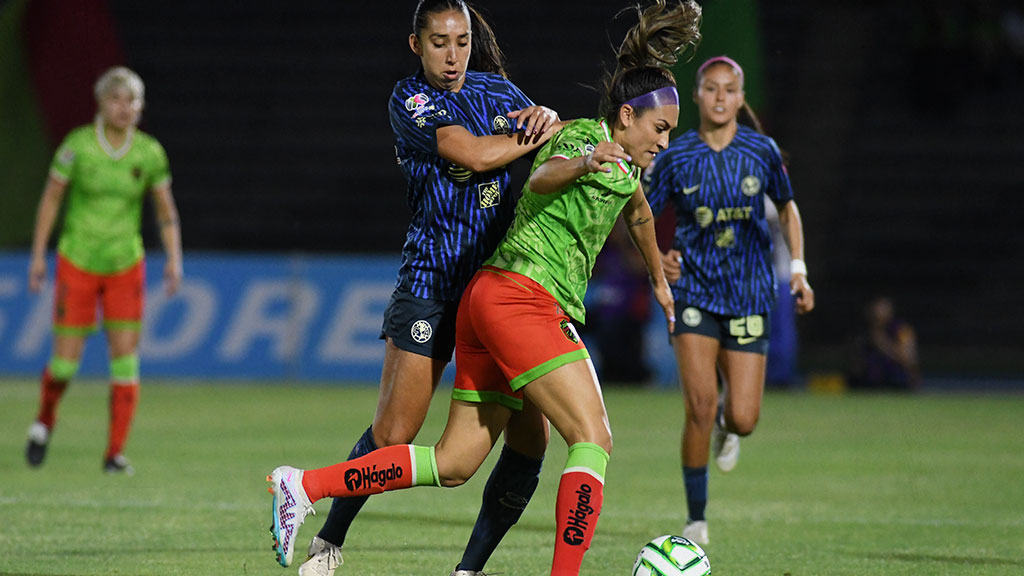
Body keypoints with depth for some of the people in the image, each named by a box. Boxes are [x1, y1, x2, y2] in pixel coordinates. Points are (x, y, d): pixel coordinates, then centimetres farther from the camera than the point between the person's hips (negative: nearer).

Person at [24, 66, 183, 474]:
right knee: (66, 362, -2)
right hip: (77, 264, -2)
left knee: (125, 360, -7)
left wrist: (174, 258, -5)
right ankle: (45, 419, 30)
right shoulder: (77, 145, -10)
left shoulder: (150, 152, -3)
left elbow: (166, 212, 7)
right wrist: (38, 254, -2)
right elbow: (51, 198, -1)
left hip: (125, 267, 2)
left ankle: (115, 452, 0)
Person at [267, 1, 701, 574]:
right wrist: (584, 164, -52)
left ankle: (304, 485, 10)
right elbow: (542, 180, -30)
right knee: (593, 438, -16)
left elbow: (638, 213, 42)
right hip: (524, 296, -10)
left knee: (455, 463, 9)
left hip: (491, 298, 10)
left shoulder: (624, 160, 21)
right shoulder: (587, 137, -7)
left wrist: (659, 280, 58)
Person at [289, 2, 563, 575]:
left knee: (531, 436, -6)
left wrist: (544, 114, -11)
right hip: (432, 281, -5)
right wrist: (543, 133, -11)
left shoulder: (497, 90, 12)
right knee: (392, 436, -11)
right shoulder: (410, 100, -5)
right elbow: (474, 154, -19)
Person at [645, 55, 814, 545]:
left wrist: (798, 270, 5)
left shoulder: (761, 151, -1)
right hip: (694, 290, -1)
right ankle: (696, 520, -3)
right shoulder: (675, 158, -4)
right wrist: (659, 258, -15)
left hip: (749, 293, 1)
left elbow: (787, 209, 14)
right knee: (700, 404, -17)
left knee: (743, 420, -6)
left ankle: (727, 424, 36)